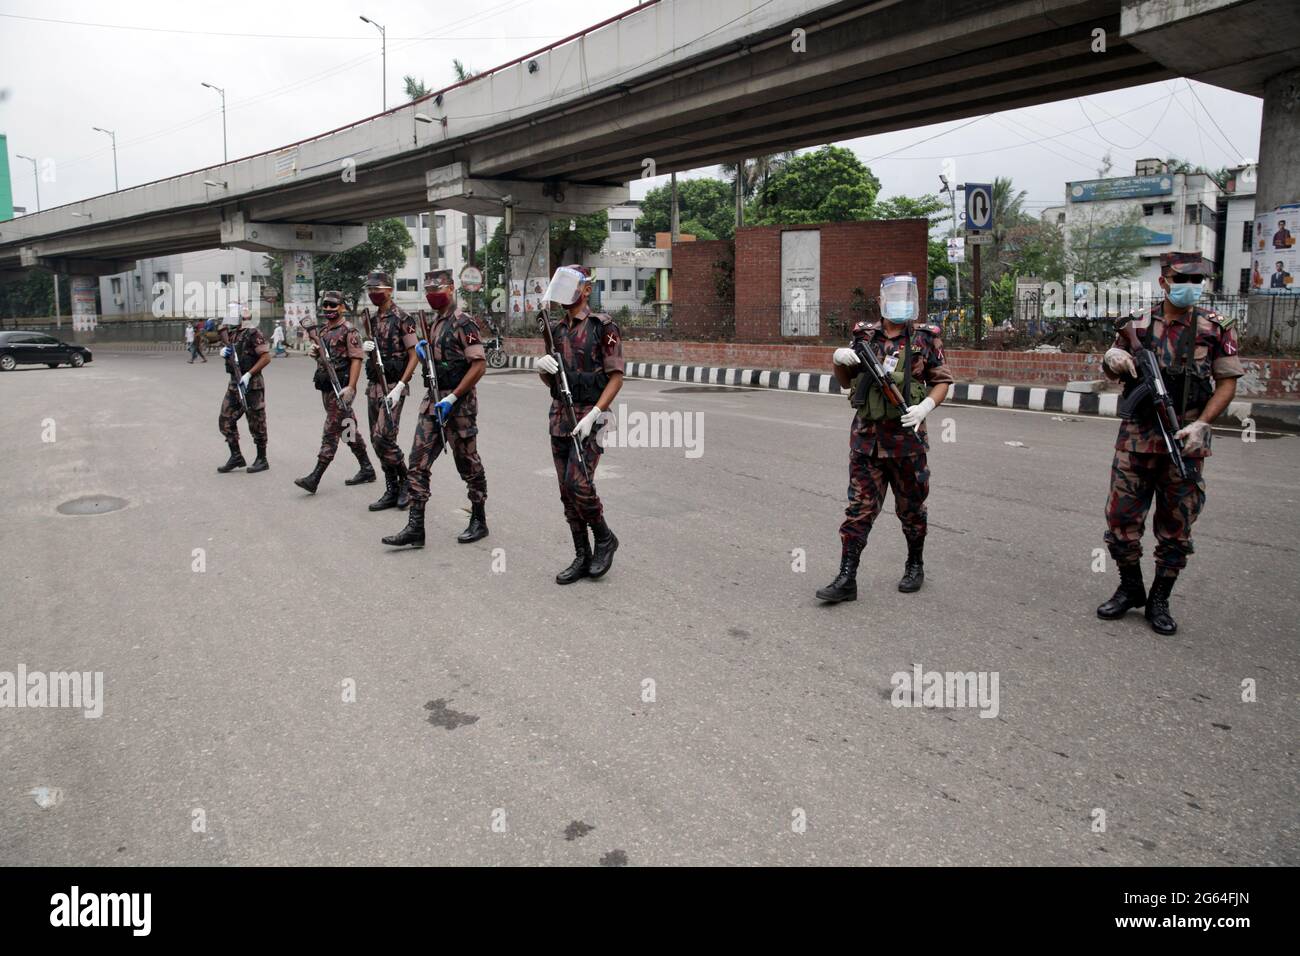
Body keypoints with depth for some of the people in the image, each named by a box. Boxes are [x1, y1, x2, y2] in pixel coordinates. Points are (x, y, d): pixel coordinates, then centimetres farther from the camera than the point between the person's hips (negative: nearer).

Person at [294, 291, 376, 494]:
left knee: (330, 432, -9)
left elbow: (356, 359, -15)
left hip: (341, 388, -9)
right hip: (326, 387, 9)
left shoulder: (349, 331, -9)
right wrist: (313, 352, 2)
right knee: (349, 428, 13)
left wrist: (350, 387, -23)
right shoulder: (323, 331, 16)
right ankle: (367, 469, 22)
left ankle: (314, 478, -10)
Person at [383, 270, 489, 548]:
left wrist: (452, 398, -21)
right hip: (433, 400, 8)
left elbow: (479, 365, -19)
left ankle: (479, 522, 19)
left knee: (468, 463, 4)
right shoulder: (436, 322, 15)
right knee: (418, 461, 1)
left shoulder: (463, 322, -12)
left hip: (458, 403, -8)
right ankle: (415, 527, 3)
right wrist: (425, 350, 4)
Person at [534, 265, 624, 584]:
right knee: (567, 491, 6)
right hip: (559, 415, 7)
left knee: (578, 484, -16)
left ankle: (604, 538, 8)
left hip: (588, 416, -7)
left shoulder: (602, 326, -7)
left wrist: (592, 416, -20)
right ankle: (582, 557, 16)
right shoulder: (556, 329, 12)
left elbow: (616, 377, -11)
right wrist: (542, 366, -6)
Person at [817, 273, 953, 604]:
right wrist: (839, 359, -4)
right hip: (866, 436, 1)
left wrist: (924, 407, -14)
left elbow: (942, 381, 4)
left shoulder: (926, 338, 3)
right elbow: (845, 382, 17)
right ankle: (846, 579, 0)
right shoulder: (864, 335, 8)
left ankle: (915, 565, 32)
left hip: (907, 437, -1)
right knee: (859, 507, -1)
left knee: (911, 507, 12)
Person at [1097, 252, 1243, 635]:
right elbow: (1114, 374, 15)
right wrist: (1113, 360, -9)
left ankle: (1159, 601, 20)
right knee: (1121, 518, 2)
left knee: (1176, 528, 6)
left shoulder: (1216, 327, 1)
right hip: (1137, 439, 1)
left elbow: (1227, 383, 1)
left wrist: (1201, 425, -12)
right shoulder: (1138, 325, 4)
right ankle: (1130, 589, 22)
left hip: (1185, 444, -1)